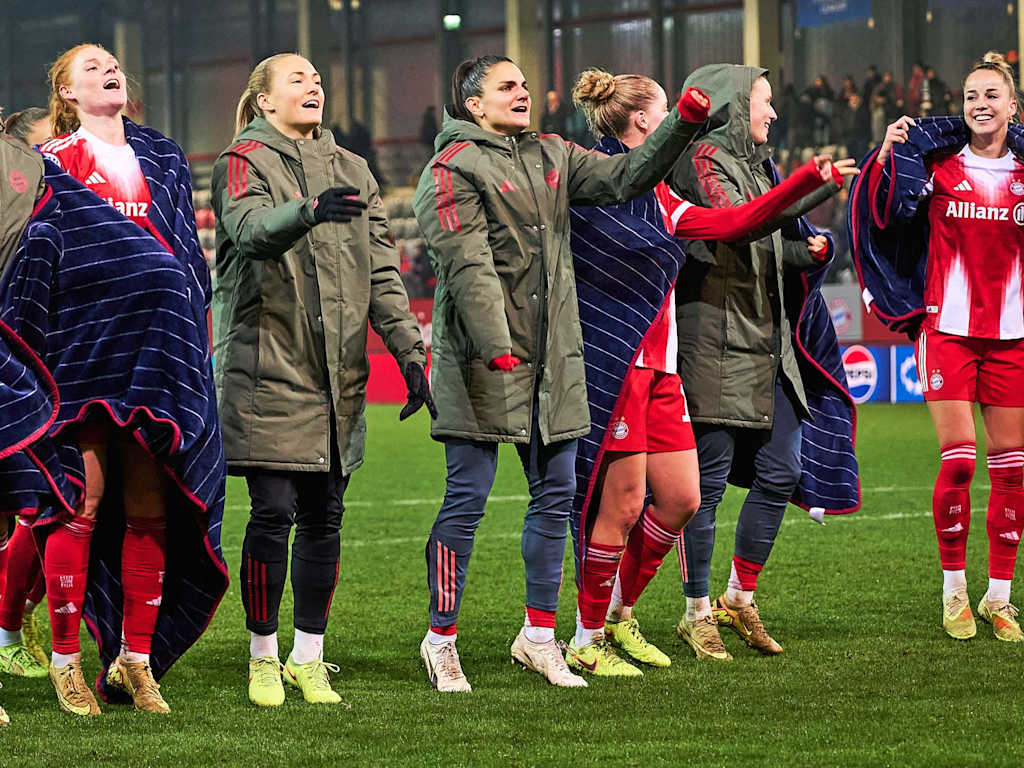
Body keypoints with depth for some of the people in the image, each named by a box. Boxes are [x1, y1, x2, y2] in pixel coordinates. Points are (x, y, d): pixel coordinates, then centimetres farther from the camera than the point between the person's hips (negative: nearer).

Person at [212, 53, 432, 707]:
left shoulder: (351, 170, 17)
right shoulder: (244, 162, 0)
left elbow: (382, 271, 14)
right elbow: (251, 227, -22)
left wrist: (410, 353, 4)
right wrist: (309, 210, -43)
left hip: (337, 377, 5)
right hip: (268, 370, -5)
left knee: (324, 517, 5)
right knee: (273, 513, -5)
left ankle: (309, 659, 14)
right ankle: (264, 658, 7)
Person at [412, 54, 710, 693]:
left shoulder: (552, 157, 15)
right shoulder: (453, 168, -6)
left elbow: (624, 178, 10)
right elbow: (468, 264, -15)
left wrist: (683, 126, -5)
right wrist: (496, 347, -24)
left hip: (553, 354, 7)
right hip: (483, 358, -7)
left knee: (556, 492, 8)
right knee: (468, 497, -4)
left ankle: (539, 634, 17)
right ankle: (441, 639, 5)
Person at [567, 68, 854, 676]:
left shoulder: (658, 199, 19)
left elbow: (734, 223, 21)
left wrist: (809, 179, 19)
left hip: (660, 370, 9)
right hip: (616, 367, -9)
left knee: (681, 500, 8)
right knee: (622, 505, -6)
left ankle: (620, 614, 24)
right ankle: (587, 641, 5)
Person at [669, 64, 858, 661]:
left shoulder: (761, 166, 18)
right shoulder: (703, 160, -7)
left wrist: (811, 251, -2)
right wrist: (814, 189, -32)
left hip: (769, 342, 8)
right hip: (715, 338, -8)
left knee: (782, 473, 6)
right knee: (709, 479, -3)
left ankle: (740, 600, 19)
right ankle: (698, 614, 6)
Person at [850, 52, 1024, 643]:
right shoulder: (939, 162, 1)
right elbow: (886, 216, -5)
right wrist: (887, 158, -19)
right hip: (948, 326, -2)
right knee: (958, 461, -6)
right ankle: (955, 589, 7)